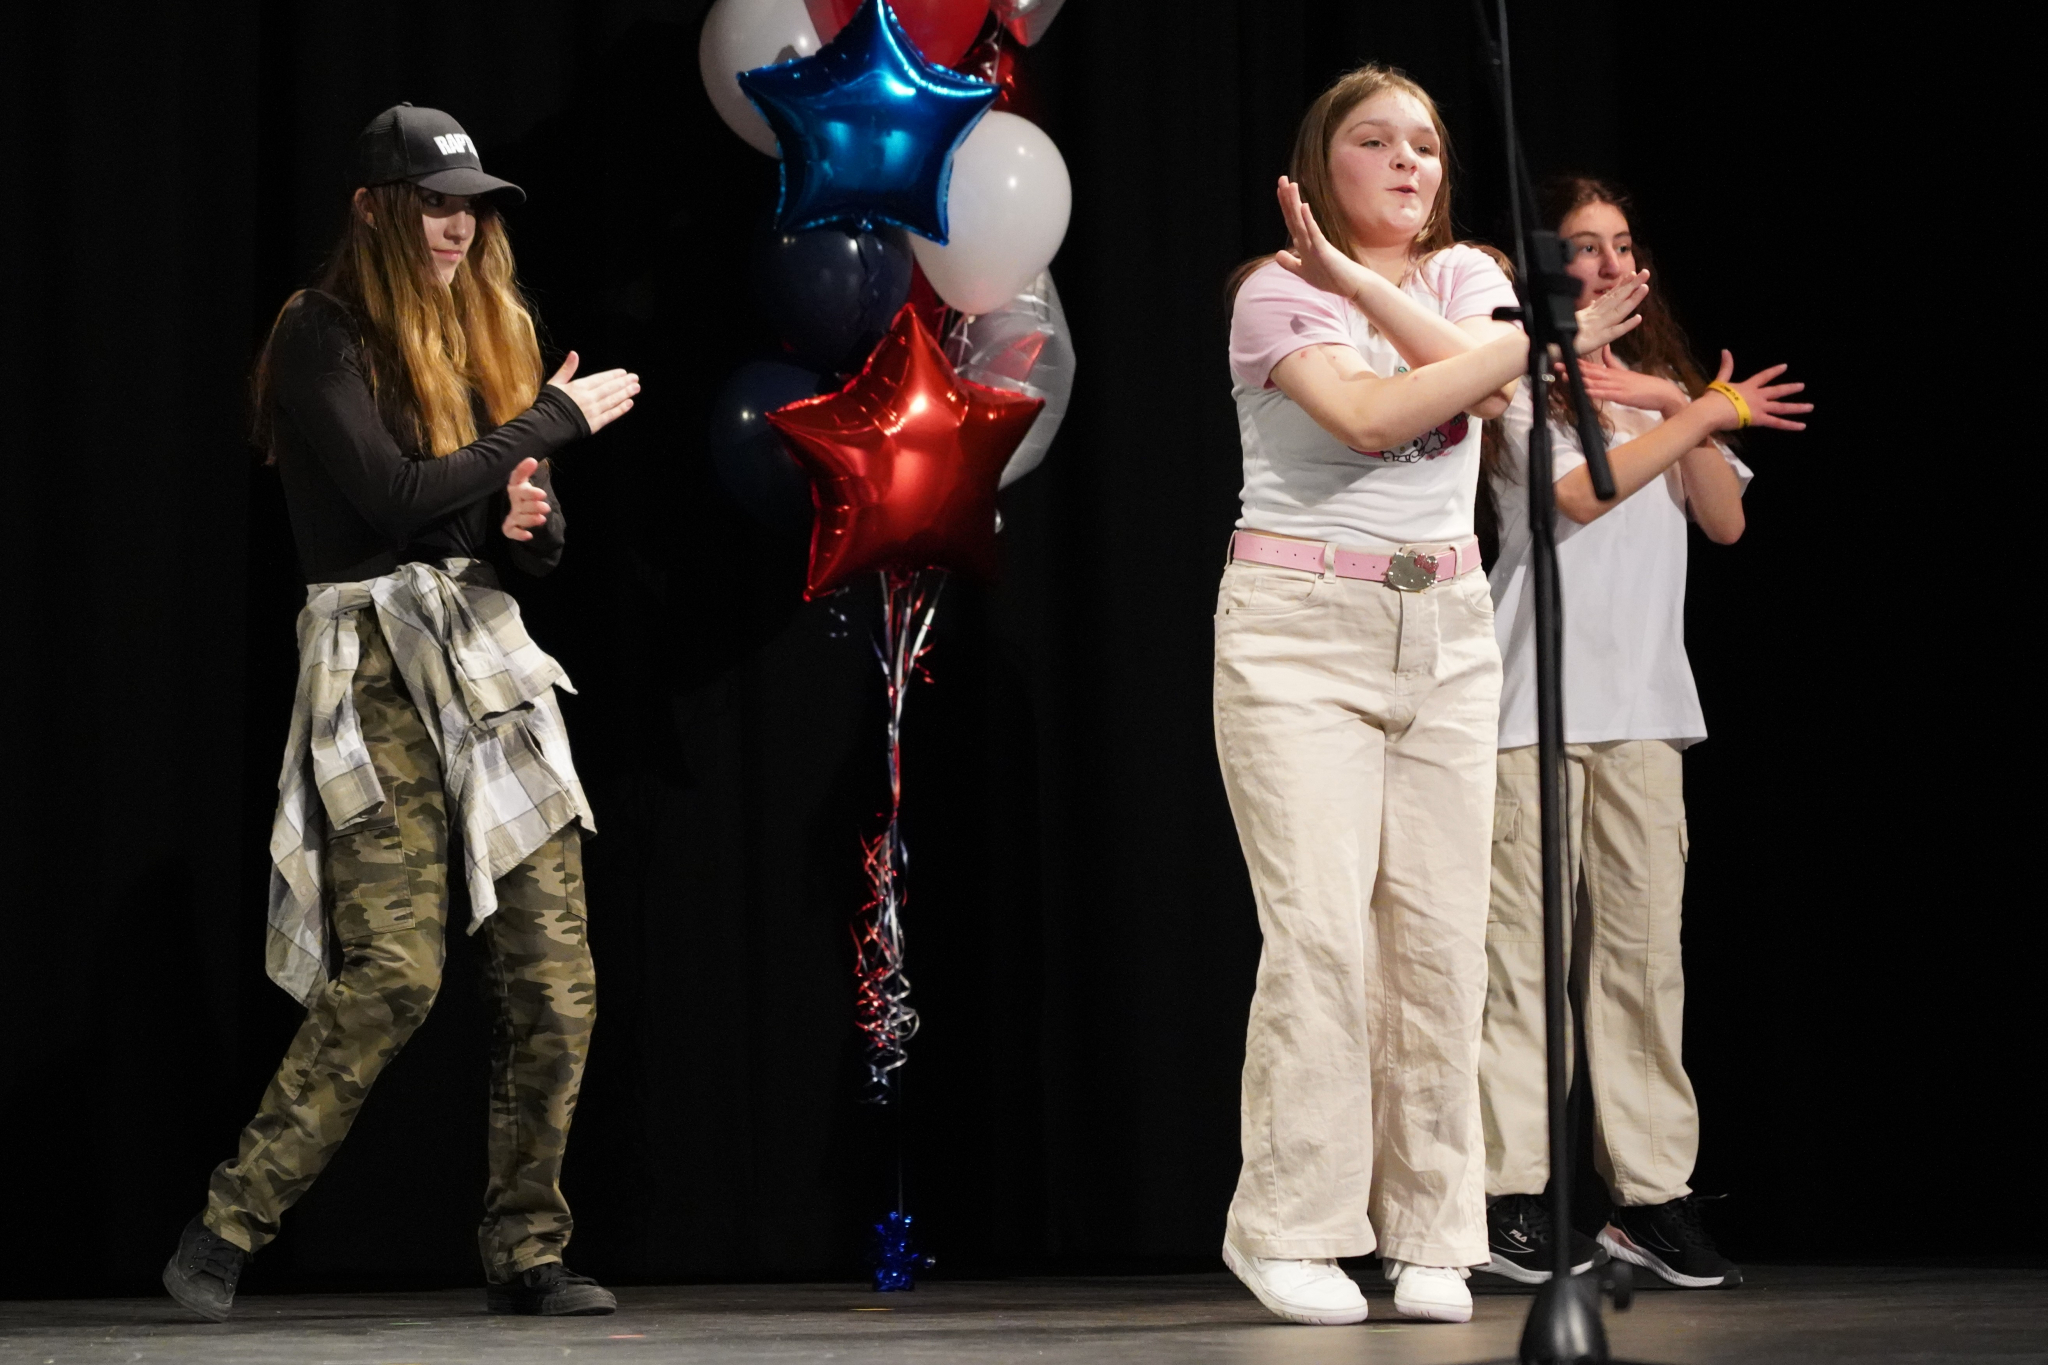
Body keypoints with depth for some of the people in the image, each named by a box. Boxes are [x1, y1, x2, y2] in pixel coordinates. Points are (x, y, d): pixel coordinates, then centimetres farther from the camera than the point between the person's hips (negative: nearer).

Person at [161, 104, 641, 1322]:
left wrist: (532, 517, -5)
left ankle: (528, 1254, 6)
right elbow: (393, 493, -16)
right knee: (396, 968, -16)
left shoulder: (480, 333, 18)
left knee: (556, 979, -2)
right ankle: (226, 1234, -6)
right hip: (378, 659, -7)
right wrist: (557, 420, -8)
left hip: (489, 651, 7)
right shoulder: (322, 336, -4)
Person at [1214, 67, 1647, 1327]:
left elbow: (1486, 383, -9)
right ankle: (1291, 1231, -6)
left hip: (1446, 629, 5)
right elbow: (1367, 416, -17)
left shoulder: (1466, 274, 13)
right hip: (1300, 625, -4)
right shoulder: (1274, 291, -1)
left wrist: (1361, 283, -11)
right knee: (1322, 925, -12)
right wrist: (1543, 339, -12)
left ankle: (1431, 1234, 5)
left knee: (1441, 931, 0)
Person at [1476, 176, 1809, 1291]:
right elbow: (1578, 493, -12)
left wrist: (1680, 410, 0)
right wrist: (1707, 416, -6)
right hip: (1534, 697, -5)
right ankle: (1512, 1195, -5)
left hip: (1640, 701, 5)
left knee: (1641, 945, 0)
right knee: (1522, 942, -8)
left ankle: (1651, 1194, 1)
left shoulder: (1659, 379, 21)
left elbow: (1725, 521, 13)